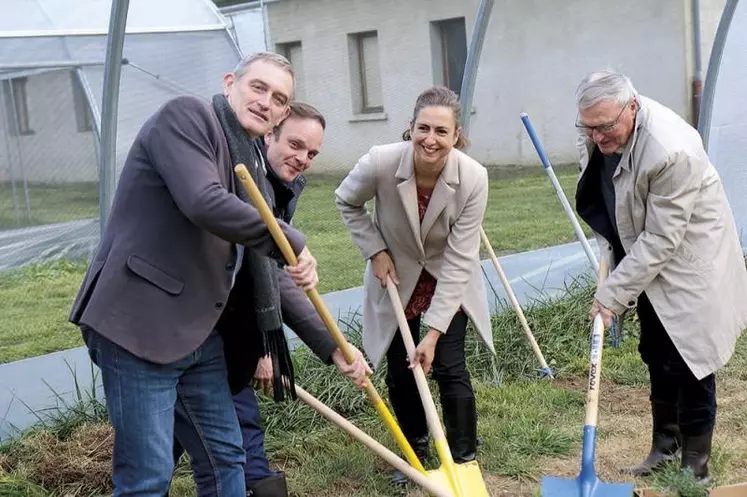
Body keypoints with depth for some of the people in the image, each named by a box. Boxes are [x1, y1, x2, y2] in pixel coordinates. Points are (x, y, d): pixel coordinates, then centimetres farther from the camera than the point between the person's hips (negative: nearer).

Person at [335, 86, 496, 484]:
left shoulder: (473, 178, -29)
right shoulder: (380, 163, -29)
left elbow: (459, 260, -27)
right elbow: (347, 202, -5)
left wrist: (434, 331, -29)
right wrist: (375, 251, -13)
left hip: (449, 281, -1)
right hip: (396, 277, 1)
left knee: (449, 366, -7)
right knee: (399, 370, 6)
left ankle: (464, 460, 11)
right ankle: (415, 452, 28)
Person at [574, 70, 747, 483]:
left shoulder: (673, 151, -35)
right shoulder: (596, 132, -11)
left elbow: (661, 239, -29)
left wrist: (613, 293, -25)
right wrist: (609, 253, 6)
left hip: (687, 260, -7)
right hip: (643, 255, 7)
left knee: (687, 360, -2)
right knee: (656, 356, 17)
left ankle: (695, 465, 14)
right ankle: (665, 444, 34)